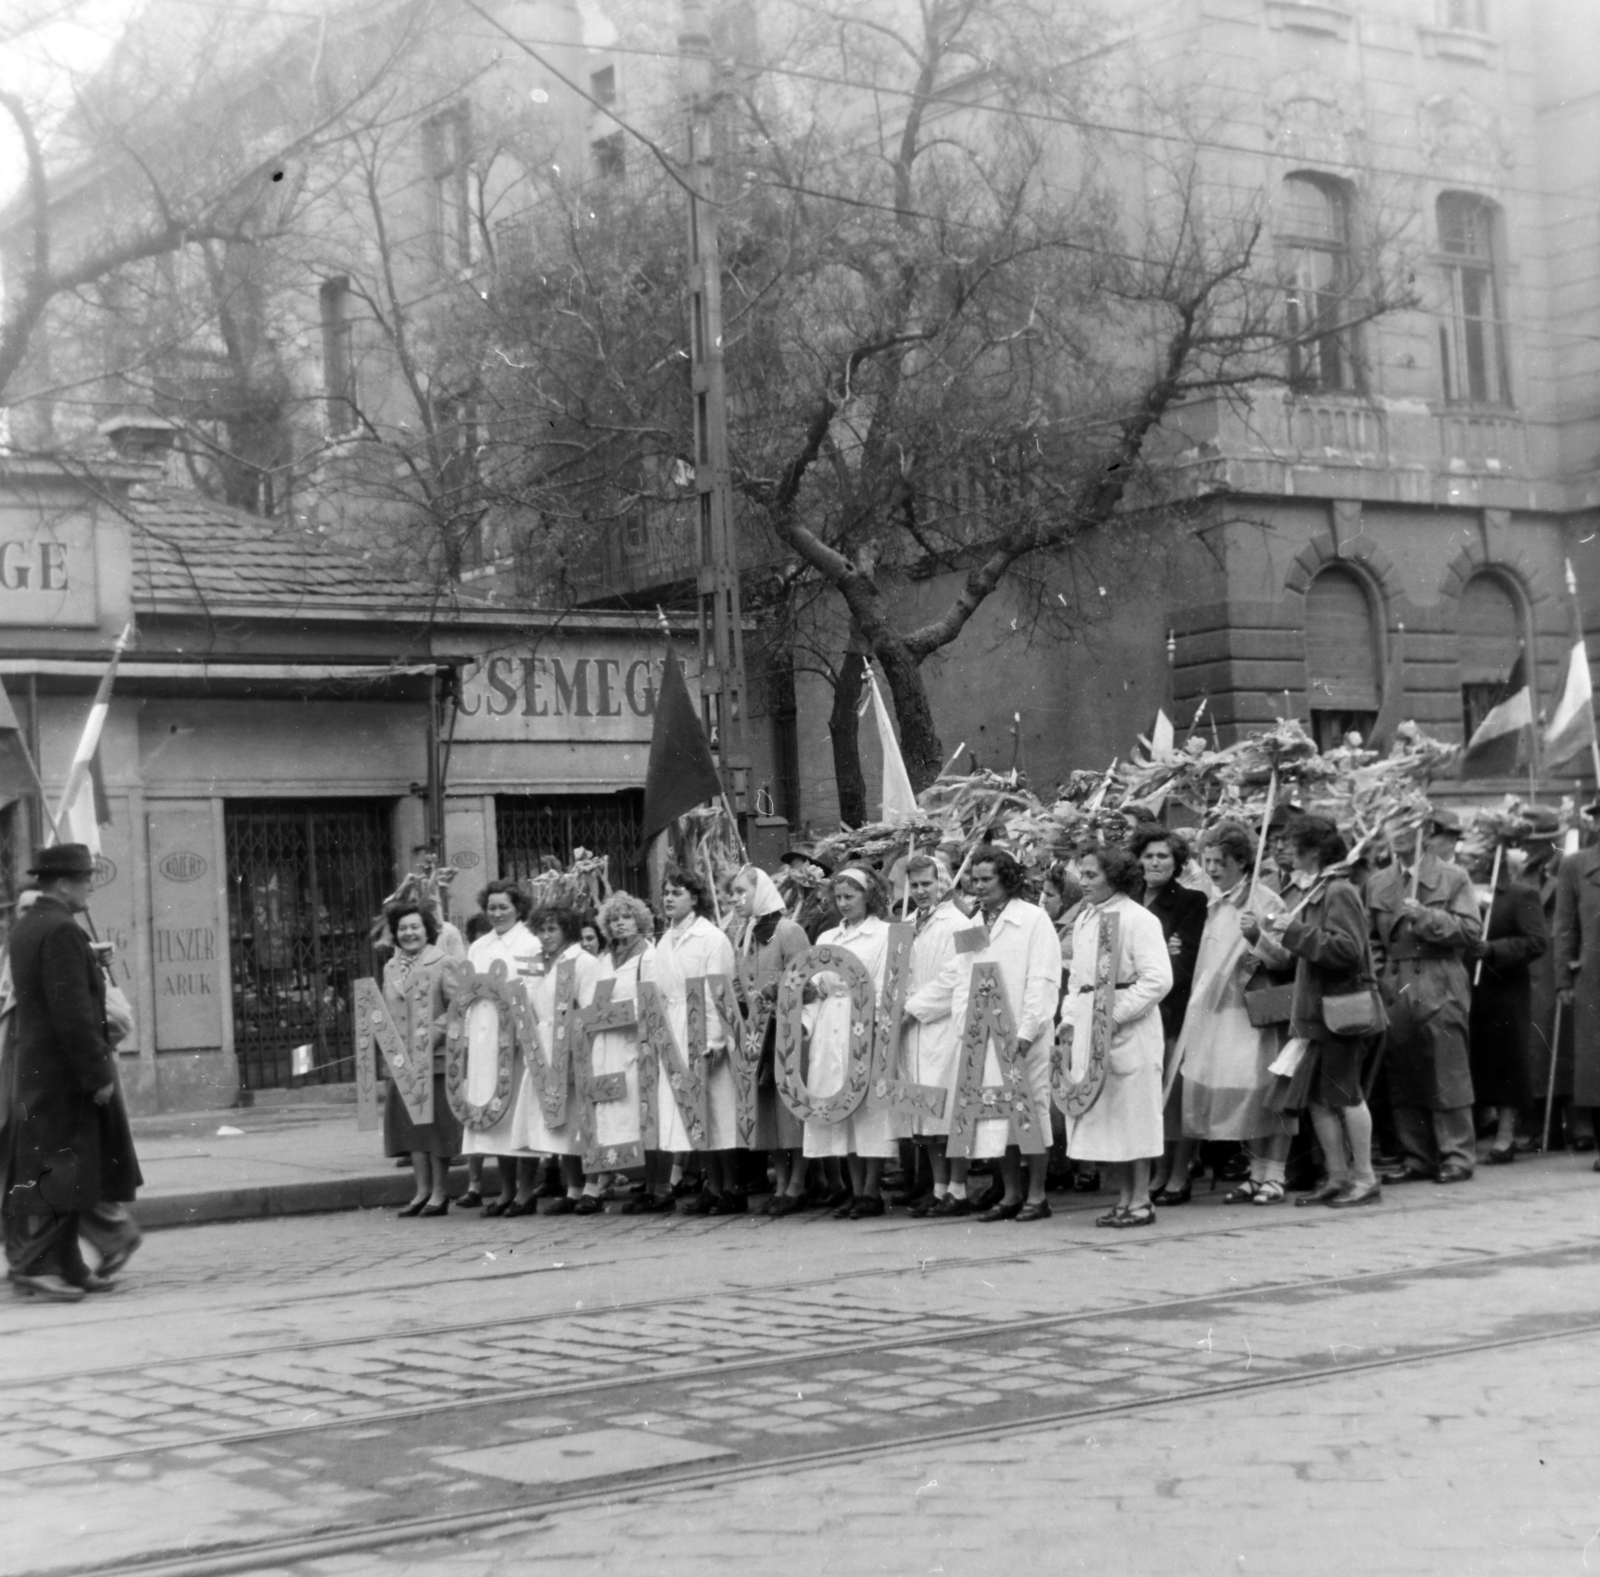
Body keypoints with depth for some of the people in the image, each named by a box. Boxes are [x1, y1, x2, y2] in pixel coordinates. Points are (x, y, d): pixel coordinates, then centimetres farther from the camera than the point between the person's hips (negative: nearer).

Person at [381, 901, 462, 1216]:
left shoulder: (442, 964, -6)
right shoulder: (391, 968, 13)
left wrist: (434, 1035, -19)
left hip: (435, 1058, -6)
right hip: (402, 1062, 6)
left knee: (437, 1123, -1)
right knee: (409, 1120, 7)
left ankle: (439, 1192, 8)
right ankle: (422, 1190, 17)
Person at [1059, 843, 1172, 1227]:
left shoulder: (1138, 919, -9)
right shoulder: (1084, 920, 15)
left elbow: (1158, 979, -15)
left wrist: (1115, 1015, -19)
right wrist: (1070, 1018, 8)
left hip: (1129, 1027, -7)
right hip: (1089, 1027, 7)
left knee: (1133, 1114, -2)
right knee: (1103, 1113, 8)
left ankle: (1141, 1201, 4)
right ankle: (1124, 1198, 16)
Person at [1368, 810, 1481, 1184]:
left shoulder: (1452, 877, 1)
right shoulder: (1378, 883, 13)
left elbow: (1471, 929, -8)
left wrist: (1427, 917, -18)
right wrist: (1377, 978, 6)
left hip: (1438, 987, -4)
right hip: (1395, 990, 4)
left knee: (1447, 1075, -3)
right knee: (1402, 1078, 5)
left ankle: (1457, 1156, 4)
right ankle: (1416, 1157, 12)